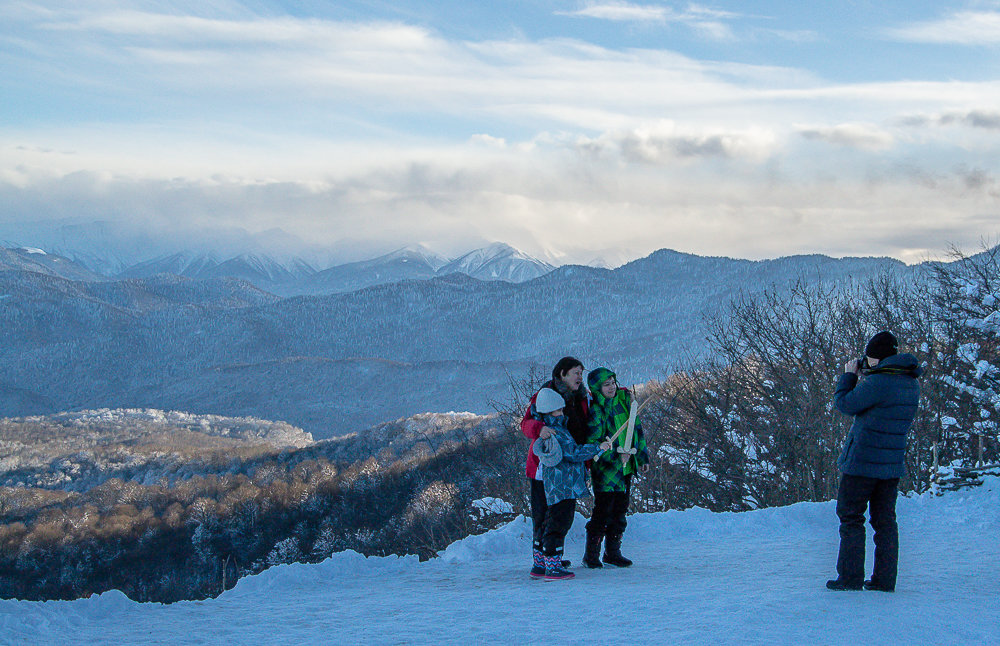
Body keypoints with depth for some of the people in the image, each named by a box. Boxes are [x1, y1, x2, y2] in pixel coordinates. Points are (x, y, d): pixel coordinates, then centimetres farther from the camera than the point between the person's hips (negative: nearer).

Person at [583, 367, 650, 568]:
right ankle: (591, 554, 6)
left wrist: (642, 457, 17)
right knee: (602, 511, -6)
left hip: (626, 467, 7)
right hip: (605, 469, -7)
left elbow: (636, 429, 17)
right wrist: (616, 455, -21)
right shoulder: (595, 411, -13)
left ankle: (613, 552, 22)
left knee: (619, 511, 11)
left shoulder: (624, 400, 8)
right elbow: (593, 443, -16)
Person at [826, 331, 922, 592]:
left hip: (862, 461, -7)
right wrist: (864, 380, 13)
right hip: (892, 463, 7)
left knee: (851, 517, 2)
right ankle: (884, 579, 9)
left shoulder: (878, 382, -19)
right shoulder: (912, 383, 7)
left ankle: (850, 577, 0)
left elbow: (845, 404, -8)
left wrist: (849, 375, 5)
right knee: (885, 519, 11)